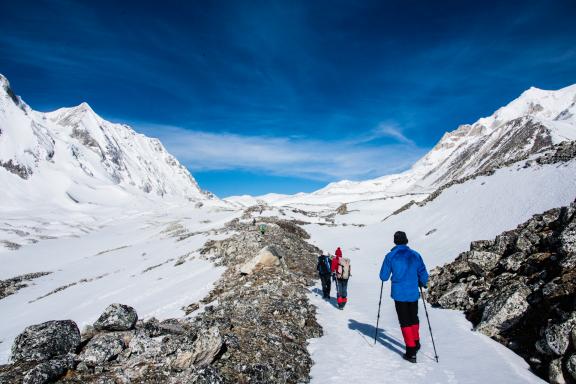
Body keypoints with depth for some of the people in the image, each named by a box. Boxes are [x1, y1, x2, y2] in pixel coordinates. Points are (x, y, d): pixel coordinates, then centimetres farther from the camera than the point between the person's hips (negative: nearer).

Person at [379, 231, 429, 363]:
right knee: (414, 319, 22)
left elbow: (383, 277, -4)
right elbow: (423, 275, 2)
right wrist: (423, 284, 23)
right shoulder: (415, 255, -1)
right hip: (413, 293, 3)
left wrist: (387, 273, 18)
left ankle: (411, 351, 4)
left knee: (405, 321, 6)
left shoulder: (390, 256, -7)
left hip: (399, 294, -2)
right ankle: (416, 343, 37)